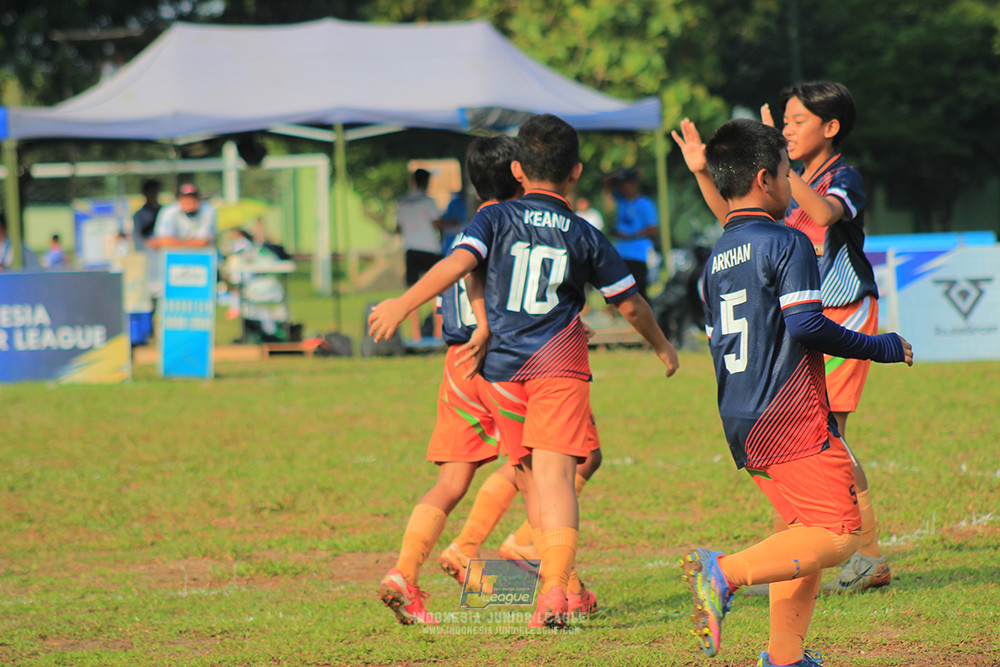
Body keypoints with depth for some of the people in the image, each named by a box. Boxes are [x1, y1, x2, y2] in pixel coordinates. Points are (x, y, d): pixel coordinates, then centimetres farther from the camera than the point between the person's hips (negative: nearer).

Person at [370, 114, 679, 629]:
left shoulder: (496, 218, 3)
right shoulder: (586, 238, 7)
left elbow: (458, 263, -14)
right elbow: (630, 303, 14)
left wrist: (402, 305, -13)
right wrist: (661, 345, 30)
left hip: (503, 368, 1)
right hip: (560, 364, -1)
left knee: (529, 474, 16)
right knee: (555, 474, -12)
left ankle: (556, 586, 23)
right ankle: (555, 588, -28)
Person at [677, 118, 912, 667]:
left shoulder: (715, 261, 15)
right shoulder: (786, 243, -9)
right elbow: (806, 325, -18)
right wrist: (881, 348, -7)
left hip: (744, 429, 9)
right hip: (793, 422, -9)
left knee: (807, 532, 17)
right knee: (837, 536, -10)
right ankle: (725, 574, -25)